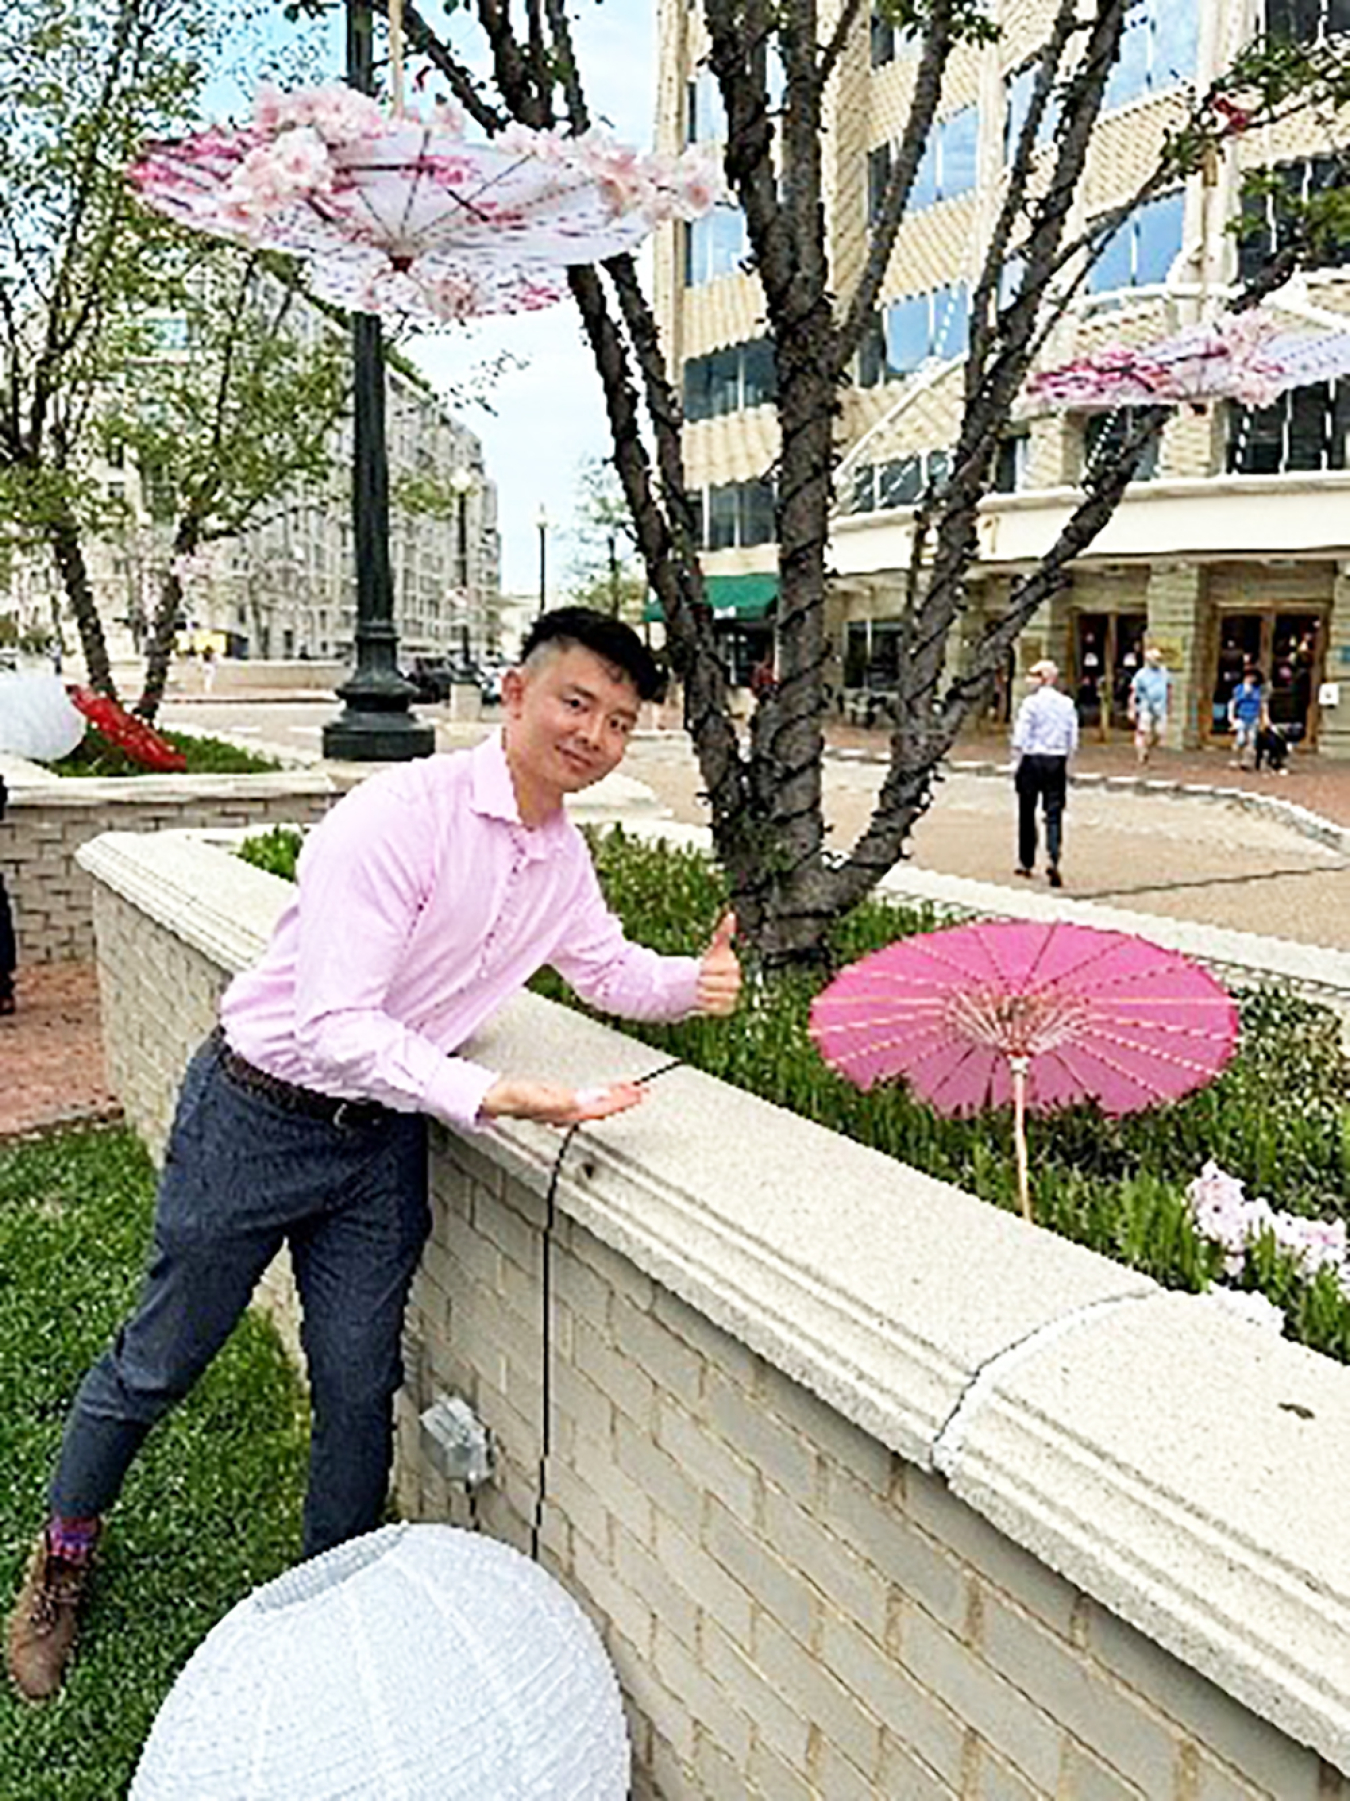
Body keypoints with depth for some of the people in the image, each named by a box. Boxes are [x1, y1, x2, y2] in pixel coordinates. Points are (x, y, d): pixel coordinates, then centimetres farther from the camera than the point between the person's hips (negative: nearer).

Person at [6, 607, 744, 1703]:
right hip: (260, 1113, -5)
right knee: (159, 1364, 14)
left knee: (360, 1385, 11)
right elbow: (333, 1027, -31)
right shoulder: (402, 813, -26)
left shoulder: (564, 859, 0)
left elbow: (607, 968, 17)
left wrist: (696, 981, -4)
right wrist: (495, 1099, -40)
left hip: (381, 1138, 5)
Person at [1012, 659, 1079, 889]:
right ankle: (1052, 858, -18)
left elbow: (1020, 738, -11)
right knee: (1054, 814, 2)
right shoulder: (1067, 704, 4)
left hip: (1033, 759, -2)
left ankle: (1026, 862, 19)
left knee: (1027, 812, 11)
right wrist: (1065, 761, 14)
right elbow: (1073, 741, 4)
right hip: (1057, 761, 2)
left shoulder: (1031, 703, -8)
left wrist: (1019, 760, 1)